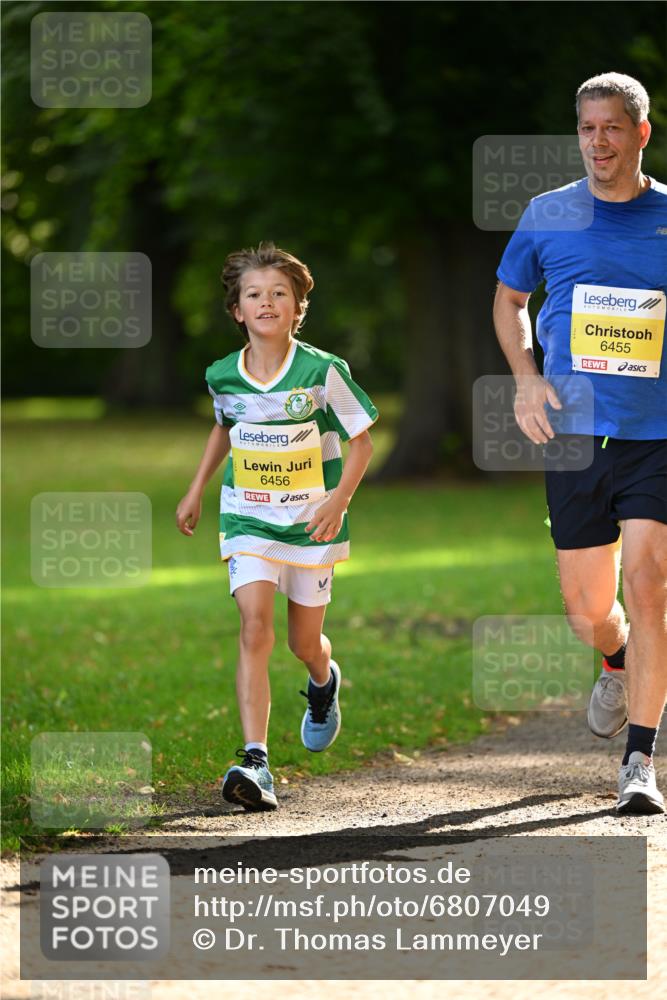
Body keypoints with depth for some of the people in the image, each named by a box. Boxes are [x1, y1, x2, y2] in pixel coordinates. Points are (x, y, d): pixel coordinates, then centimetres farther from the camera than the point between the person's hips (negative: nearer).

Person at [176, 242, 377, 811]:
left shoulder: (323, 372, -13)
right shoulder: (223, 376, -2)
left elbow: (361, 440, -4)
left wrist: (340, 498, -18)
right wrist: (196, 491, 22)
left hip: (311, 523, -1)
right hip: (248, 520, 1)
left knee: (304, 643, 10)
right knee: (255, 625, -18)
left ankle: (324, 683, 50)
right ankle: (255, 763, -25)